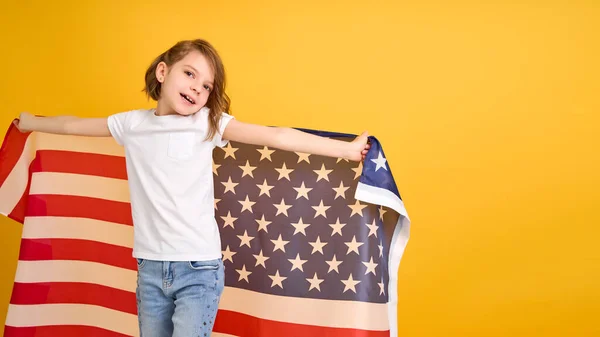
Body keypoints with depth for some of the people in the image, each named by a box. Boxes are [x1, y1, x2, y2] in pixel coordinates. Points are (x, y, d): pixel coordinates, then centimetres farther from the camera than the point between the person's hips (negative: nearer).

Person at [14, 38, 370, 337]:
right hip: (150, 267, 3)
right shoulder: (131, 124, 6)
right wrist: (31, 122, 37)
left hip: (199, 268, -3)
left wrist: (346, 148, -10)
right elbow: (75, 125, 22)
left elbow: (277, 136, -8)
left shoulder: (208, 122, -2)